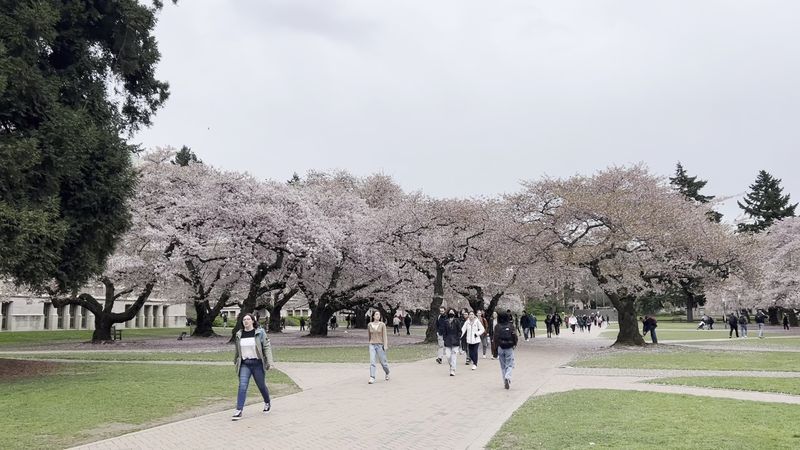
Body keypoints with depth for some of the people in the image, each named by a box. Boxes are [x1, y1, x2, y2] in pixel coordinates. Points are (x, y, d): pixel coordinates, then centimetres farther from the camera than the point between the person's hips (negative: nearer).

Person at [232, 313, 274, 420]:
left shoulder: (260, 332, -4)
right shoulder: (239, 335, 6)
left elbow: (267, 347, -5)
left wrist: (269, 362, -12)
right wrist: (236, 361, 26)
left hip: (257, 363, -2)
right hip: (244, 364, 2)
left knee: (261, 386, 11)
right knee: (242, 386, -11)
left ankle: (267, 403, 38)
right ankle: (238, 411, -12)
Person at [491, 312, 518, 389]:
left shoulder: (497, 327, -2)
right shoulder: (511, 326, -3)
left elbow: (495, 339, -4)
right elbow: (515, 336, -5)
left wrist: (495, 351, -1)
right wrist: (514, 344, 15)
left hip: (500, 348, 1)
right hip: (509, 348, -1)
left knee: (503, 366, 12)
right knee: (509, 365, 6)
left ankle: (505, 383, 13)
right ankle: (507, 377, -22)